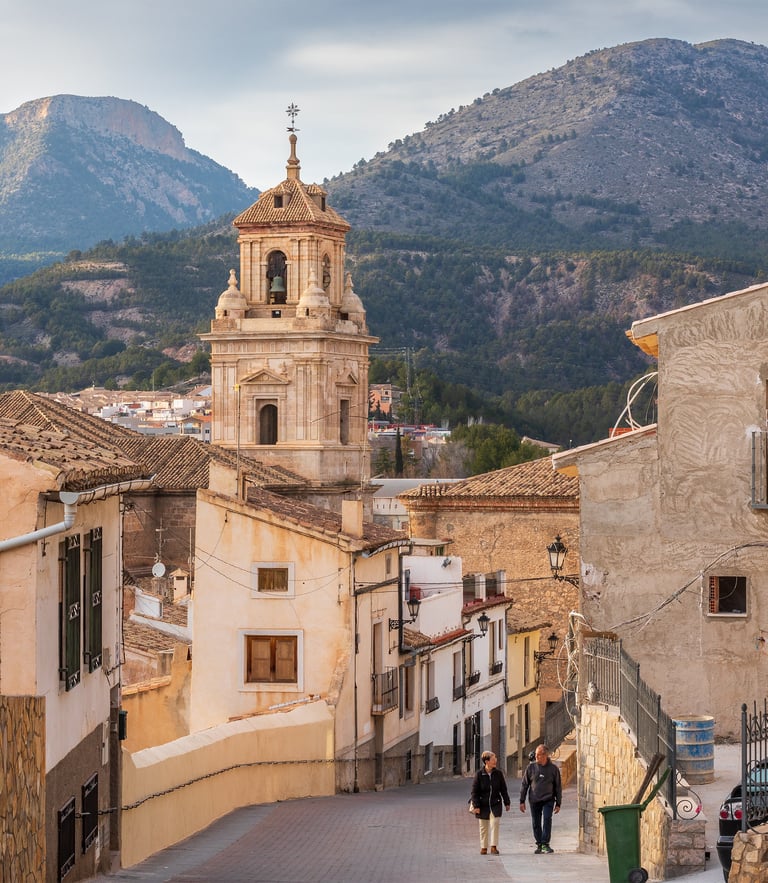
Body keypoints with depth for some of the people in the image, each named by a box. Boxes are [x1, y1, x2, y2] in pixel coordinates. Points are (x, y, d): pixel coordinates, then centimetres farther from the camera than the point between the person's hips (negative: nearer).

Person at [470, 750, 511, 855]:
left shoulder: (498, 774, -1)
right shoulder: (479, 774, -8)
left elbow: (504, 790, 8)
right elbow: (474, 791, -5)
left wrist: (507, 803, 8)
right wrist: (476, 806, -9)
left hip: (496, 804, 1)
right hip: (483, 805, -1)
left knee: (494, 824, -11)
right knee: (483, 827, 8)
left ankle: (494, 846, -6)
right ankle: (483, 847, 19)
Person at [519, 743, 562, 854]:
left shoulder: (553, 768, 0)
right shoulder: (531, 767, 1)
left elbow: (558, 787, 6)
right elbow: (524, 784, 7)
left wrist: (558, 803, 5)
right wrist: (522, 801, 4)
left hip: (548, 800, -2)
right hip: (534, 801, 2)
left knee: (547, 819, -17)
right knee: (536, 823, 5)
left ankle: (545, 843, -12)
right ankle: (539, 844, 17)